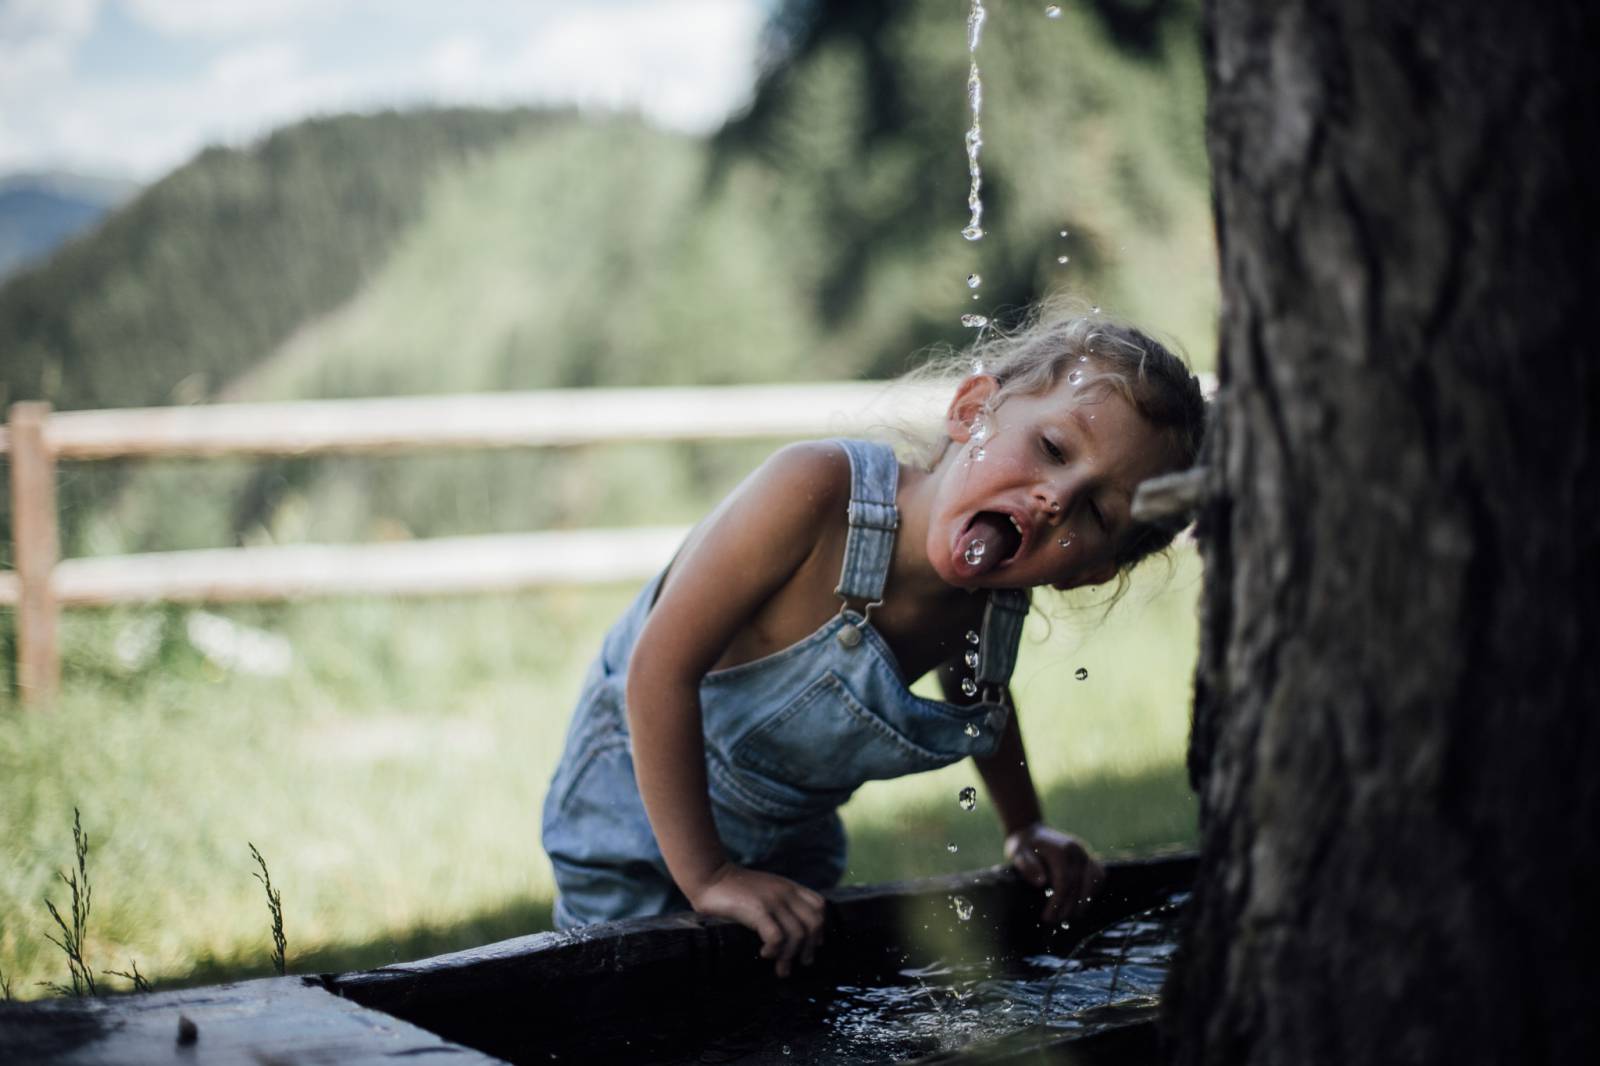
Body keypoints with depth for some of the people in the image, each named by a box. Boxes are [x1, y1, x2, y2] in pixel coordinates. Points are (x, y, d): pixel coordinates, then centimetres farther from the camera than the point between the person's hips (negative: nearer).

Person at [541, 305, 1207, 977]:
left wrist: (1025, 830, 10)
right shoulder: (818, 491, -38)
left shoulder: (996, 606, -17)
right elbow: (661, 666, -34)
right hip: (639, 815, -5)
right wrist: (705, 875, -31)